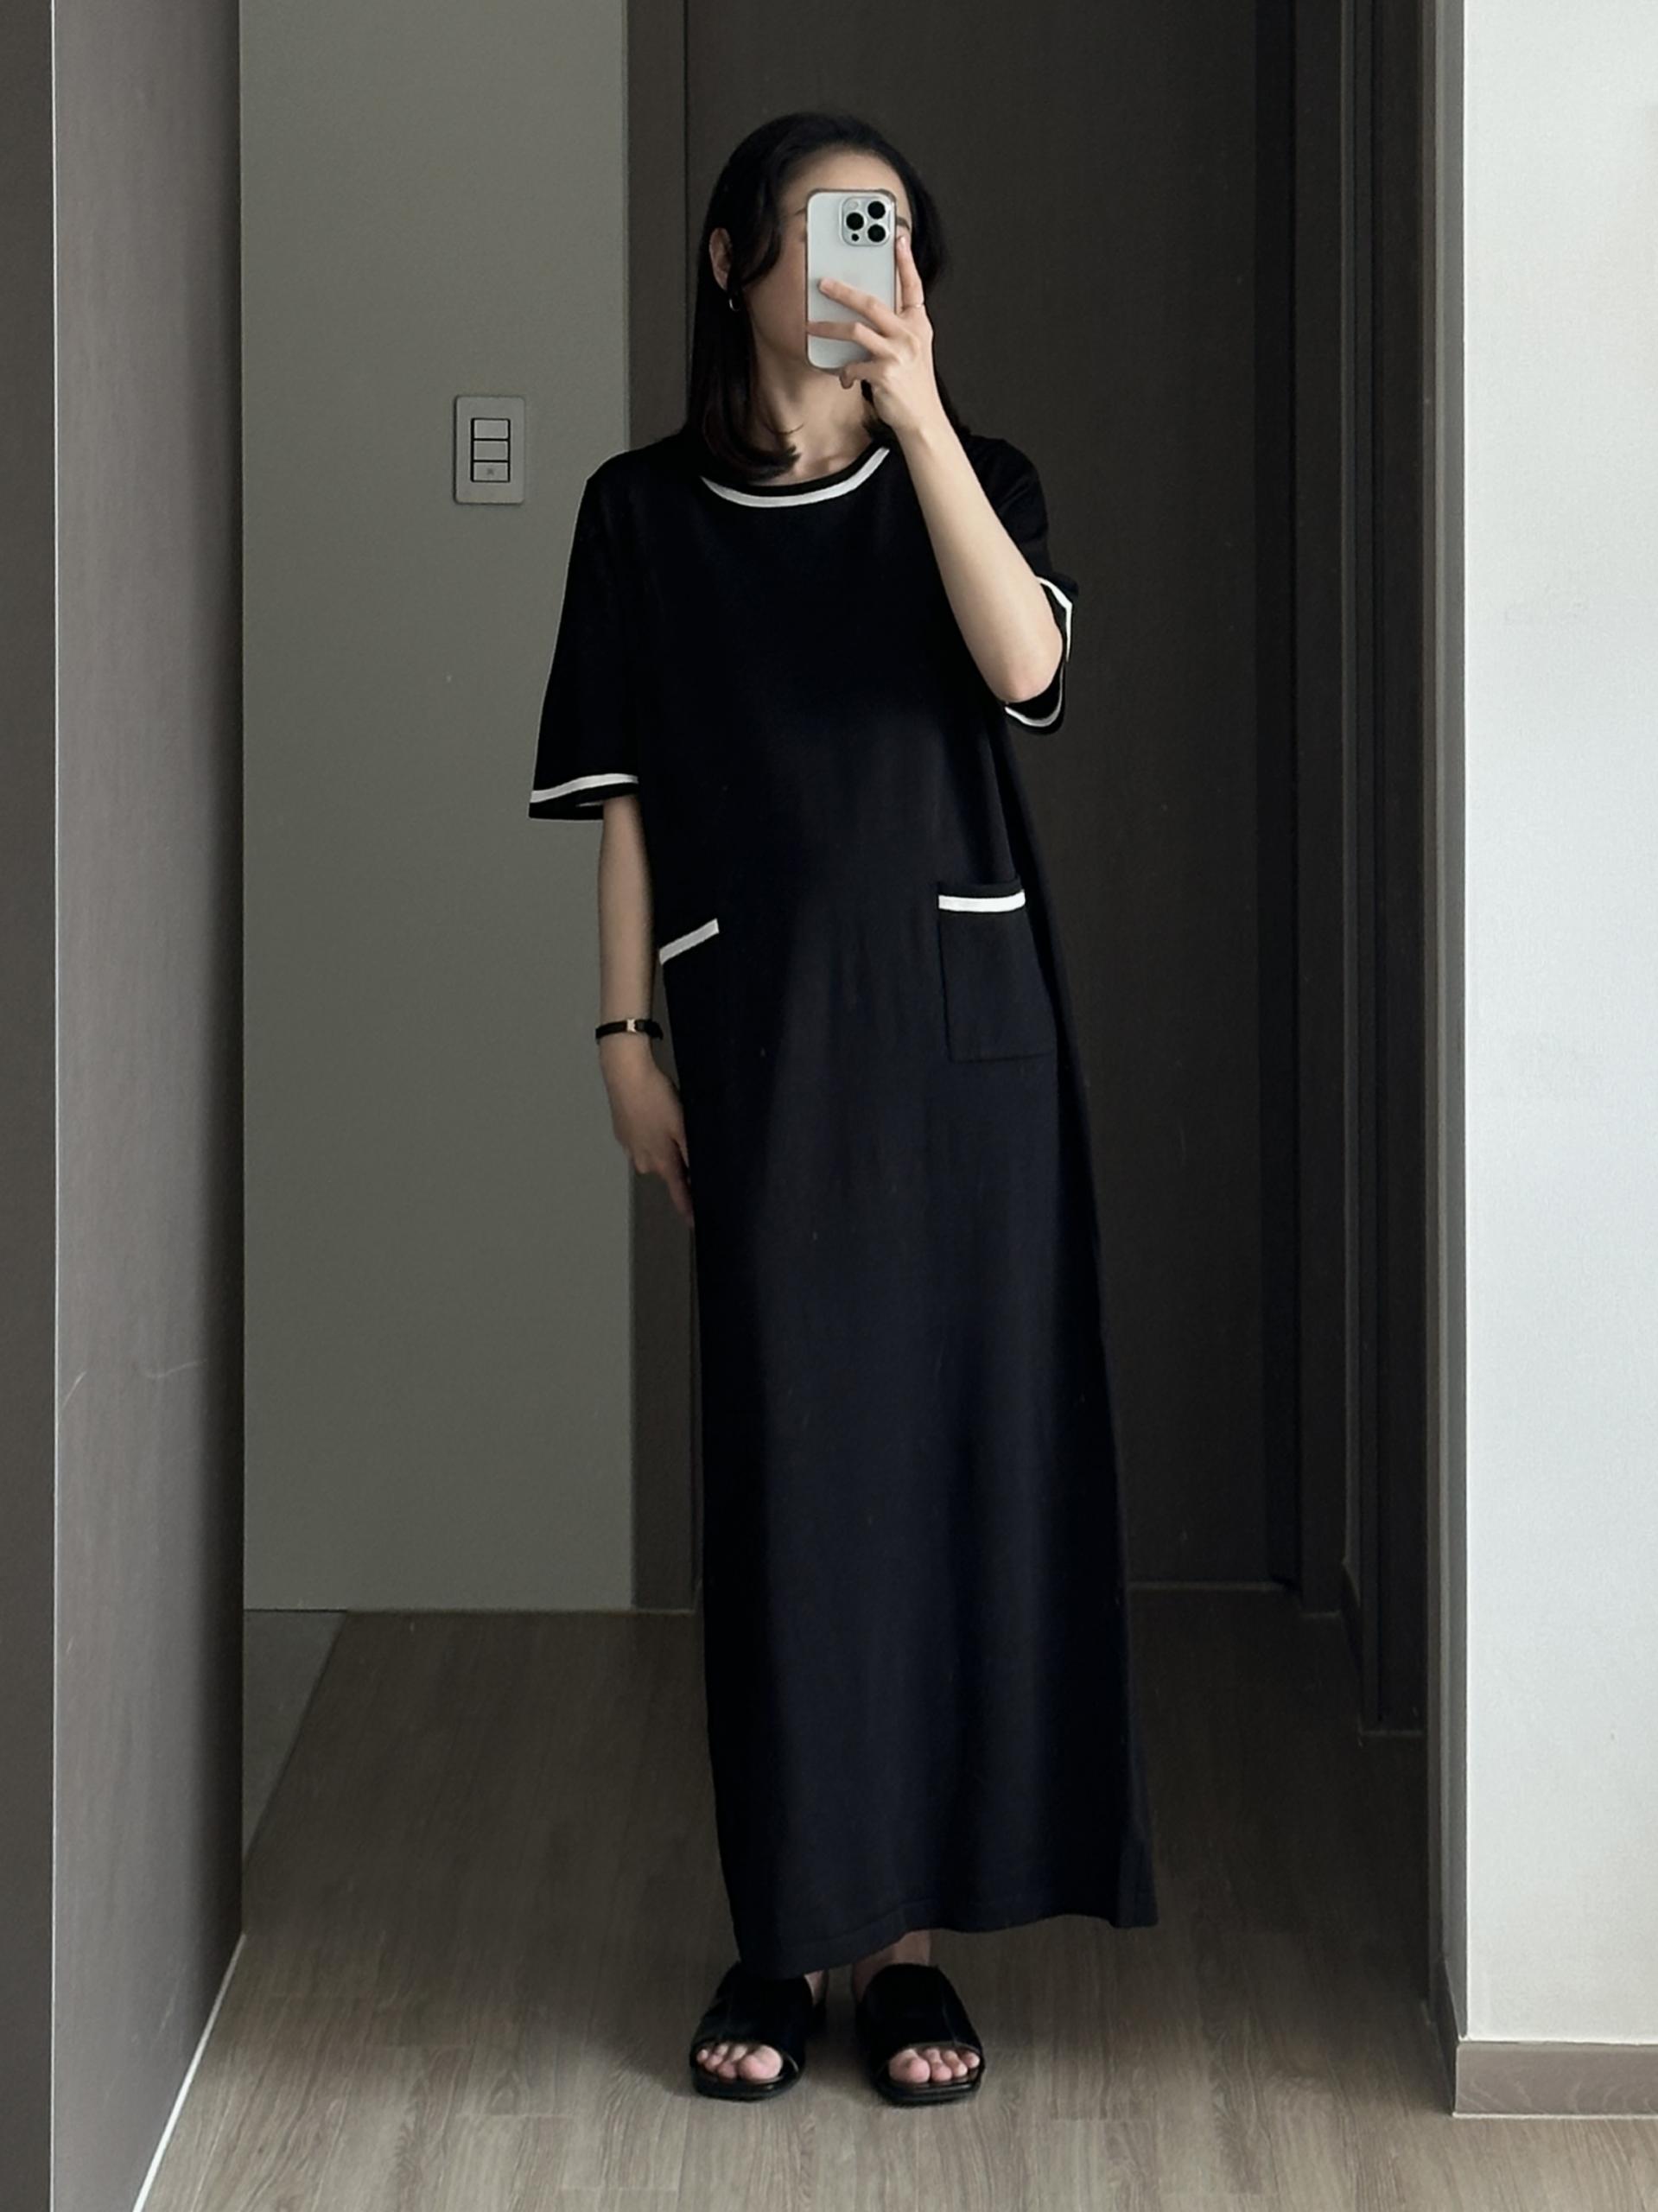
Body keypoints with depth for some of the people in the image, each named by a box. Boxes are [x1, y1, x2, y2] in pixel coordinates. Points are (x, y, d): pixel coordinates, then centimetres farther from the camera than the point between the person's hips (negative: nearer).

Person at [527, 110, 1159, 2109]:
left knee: (957, 1445, 0)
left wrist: (917, 412, -20)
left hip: (961, 1023, 0)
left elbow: (1023, 667, -15)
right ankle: (780, 1927, 8)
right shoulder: (648, 511, 6)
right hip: (761, 1032, 0)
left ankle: (911, 1925, 7)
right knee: (782, 1459, -1)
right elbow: (628, 798, 6)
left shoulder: (970, 478, 6)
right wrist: (627, 1038, -1)